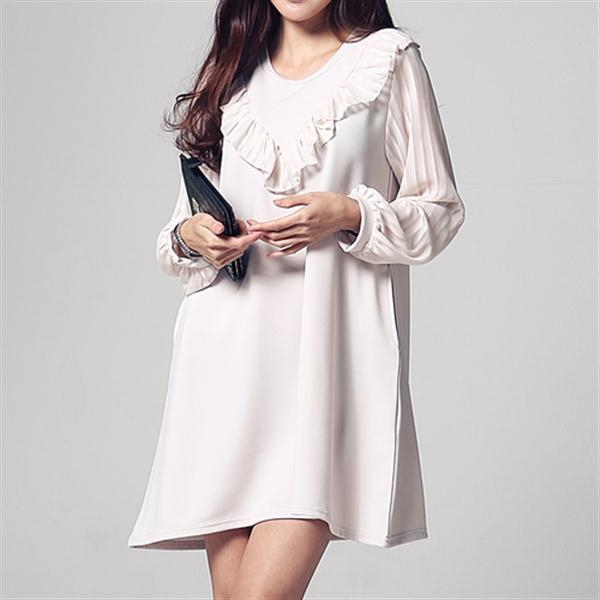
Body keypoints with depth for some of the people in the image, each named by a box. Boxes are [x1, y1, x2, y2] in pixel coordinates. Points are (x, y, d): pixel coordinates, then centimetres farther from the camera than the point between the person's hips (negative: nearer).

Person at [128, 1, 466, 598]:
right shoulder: (231, 74, 20)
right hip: (231, 349, 4)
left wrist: (351, 214, -10)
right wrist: (189, 238, 0)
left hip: (331, 343, -4)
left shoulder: (389, 60, 8)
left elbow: (440, 209, 7)